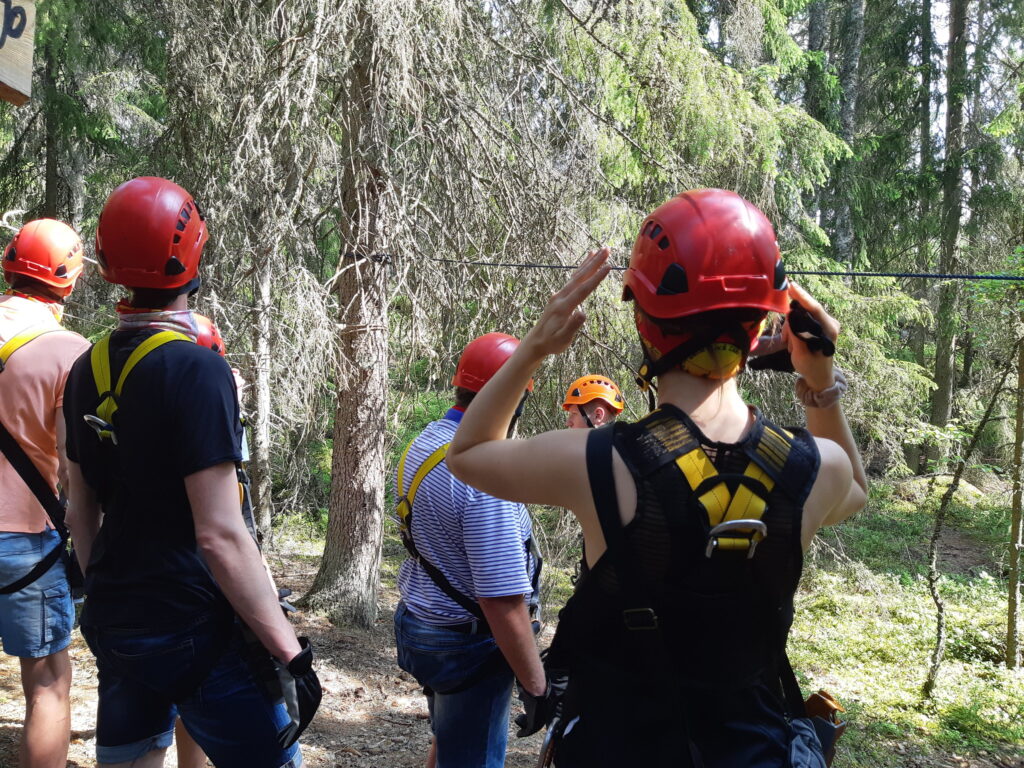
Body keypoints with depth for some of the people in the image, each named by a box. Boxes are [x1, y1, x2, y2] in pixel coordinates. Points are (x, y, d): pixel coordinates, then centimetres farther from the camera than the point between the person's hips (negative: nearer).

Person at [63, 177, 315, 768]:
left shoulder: (89, 371, 3)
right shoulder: (196, 370, -20)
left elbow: (82, 509, 12)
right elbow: (220, 535, -23)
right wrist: (290, 651, -18)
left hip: (113, 625, 8)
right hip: (192, 631, -8)